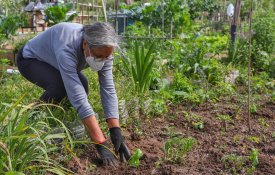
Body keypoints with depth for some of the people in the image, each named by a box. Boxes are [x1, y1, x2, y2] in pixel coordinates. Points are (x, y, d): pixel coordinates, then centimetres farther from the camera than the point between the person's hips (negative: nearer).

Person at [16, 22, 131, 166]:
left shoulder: (102, 49, -25)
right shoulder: (66, 49, -44)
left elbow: (108, 90, -26)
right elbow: (78, 99, -48)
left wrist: (116, 132, -33)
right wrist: (101, 144, -48)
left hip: (51, 60, 6)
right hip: (29, 59, -6)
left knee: (81, 85, -16)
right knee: (59, 86, -31)